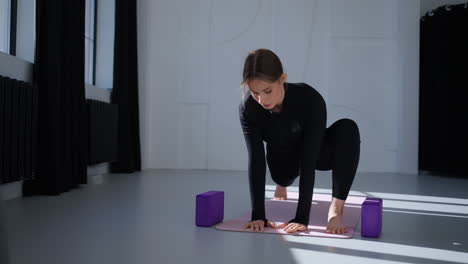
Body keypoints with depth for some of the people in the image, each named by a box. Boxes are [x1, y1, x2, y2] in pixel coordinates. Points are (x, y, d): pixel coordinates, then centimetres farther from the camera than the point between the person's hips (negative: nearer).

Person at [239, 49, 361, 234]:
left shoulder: (310, 100, -37)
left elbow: (308, 161, -39)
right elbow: (256, 160, -30)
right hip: (284, 158, 4)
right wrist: (258, 215, -35)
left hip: (315, 153, -3)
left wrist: (301, 217, -42)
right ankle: (282, 185, 49)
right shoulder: (248, 108, -29)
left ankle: (336, 209, -24)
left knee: (347, 128, -31)